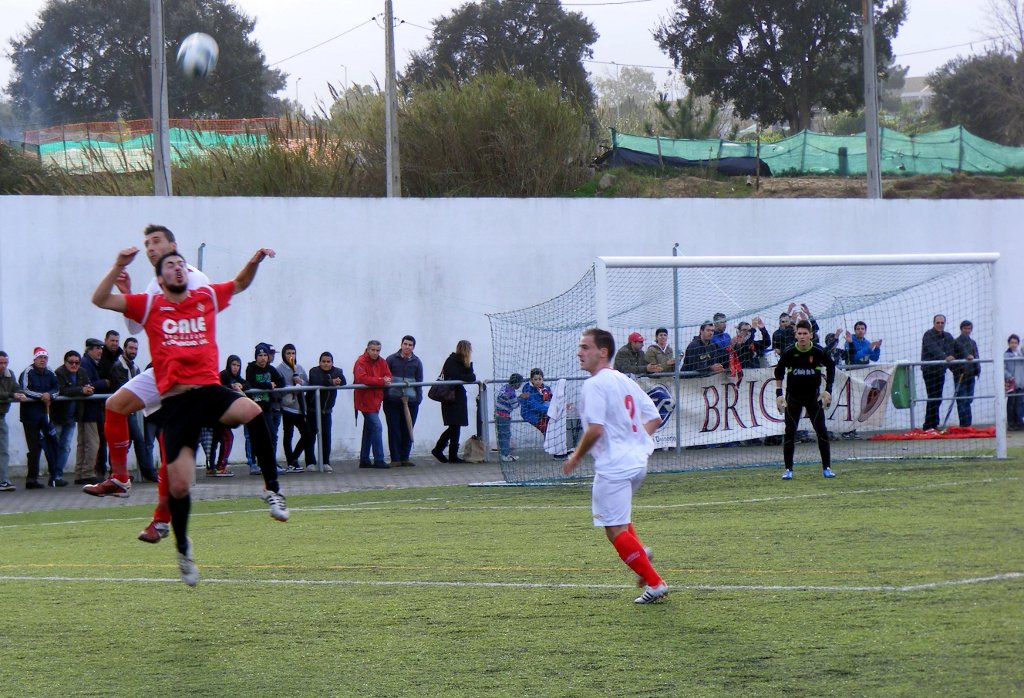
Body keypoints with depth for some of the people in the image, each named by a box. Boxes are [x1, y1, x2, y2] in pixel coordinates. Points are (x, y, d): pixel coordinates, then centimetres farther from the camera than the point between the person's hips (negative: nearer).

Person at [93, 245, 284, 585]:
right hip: (175, 402, -1)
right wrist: (119, 267, -10)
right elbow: (100, 300, 2)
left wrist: (255, 261, 13)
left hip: (209, 390, 1)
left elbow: (240, 284, 32)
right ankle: (183, 549, 22)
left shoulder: (206, 297, 14)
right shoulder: (149, 305, 8)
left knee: (252, 411, -34)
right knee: (179, 485, -4)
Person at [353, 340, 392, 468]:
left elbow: (388, 377, 5)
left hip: (376, 400, 8)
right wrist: (381, 381, -25)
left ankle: (364, 460, 23)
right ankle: (379, 460, -13)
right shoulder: (361, 362, -12)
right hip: (365, 400, -8)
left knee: (369, 431, 14)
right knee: (377, 427, -14)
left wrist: (387, 380, -20)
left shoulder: (382, 362, 9)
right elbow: (361, 378, -24)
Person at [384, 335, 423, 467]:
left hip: (410, 401, 2)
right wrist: (385, 396, -2)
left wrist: (418, 398, 3)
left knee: (408, 430, 3)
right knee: (394, 430, -2)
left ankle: (405, 457, 11)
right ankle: (395, 458, 2)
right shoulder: (391, 359, 4)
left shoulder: (416, 362, 9)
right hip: (392, 400, -2)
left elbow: (419, 382, 12)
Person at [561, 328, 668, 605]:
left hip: (613, 467, -9)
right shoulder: (626, 382, 13)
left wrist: (576, 457, -8)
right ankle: (639, 552, 9)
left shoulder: (595, 385, -13)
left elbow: (595, 429, -21)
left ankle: (654, 582, -8)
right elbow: (654, 418, 18)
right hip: (638, 462, 9)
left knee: (615, 529, -5)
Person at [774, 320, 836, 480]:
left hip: (813, 396, 0)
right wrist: (779, 393, -1)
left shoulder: (818, 352, -11)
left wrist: (828, 390, 0)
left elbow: (831, 367, 6)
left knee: (821, 430, -3)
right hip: (793, 396, 0)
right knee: (790, 432, -4)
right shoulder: (789, 353, -11)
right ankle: (788, 469, 3)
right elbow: (779, 371, 4)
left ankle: (827, 467, 7)